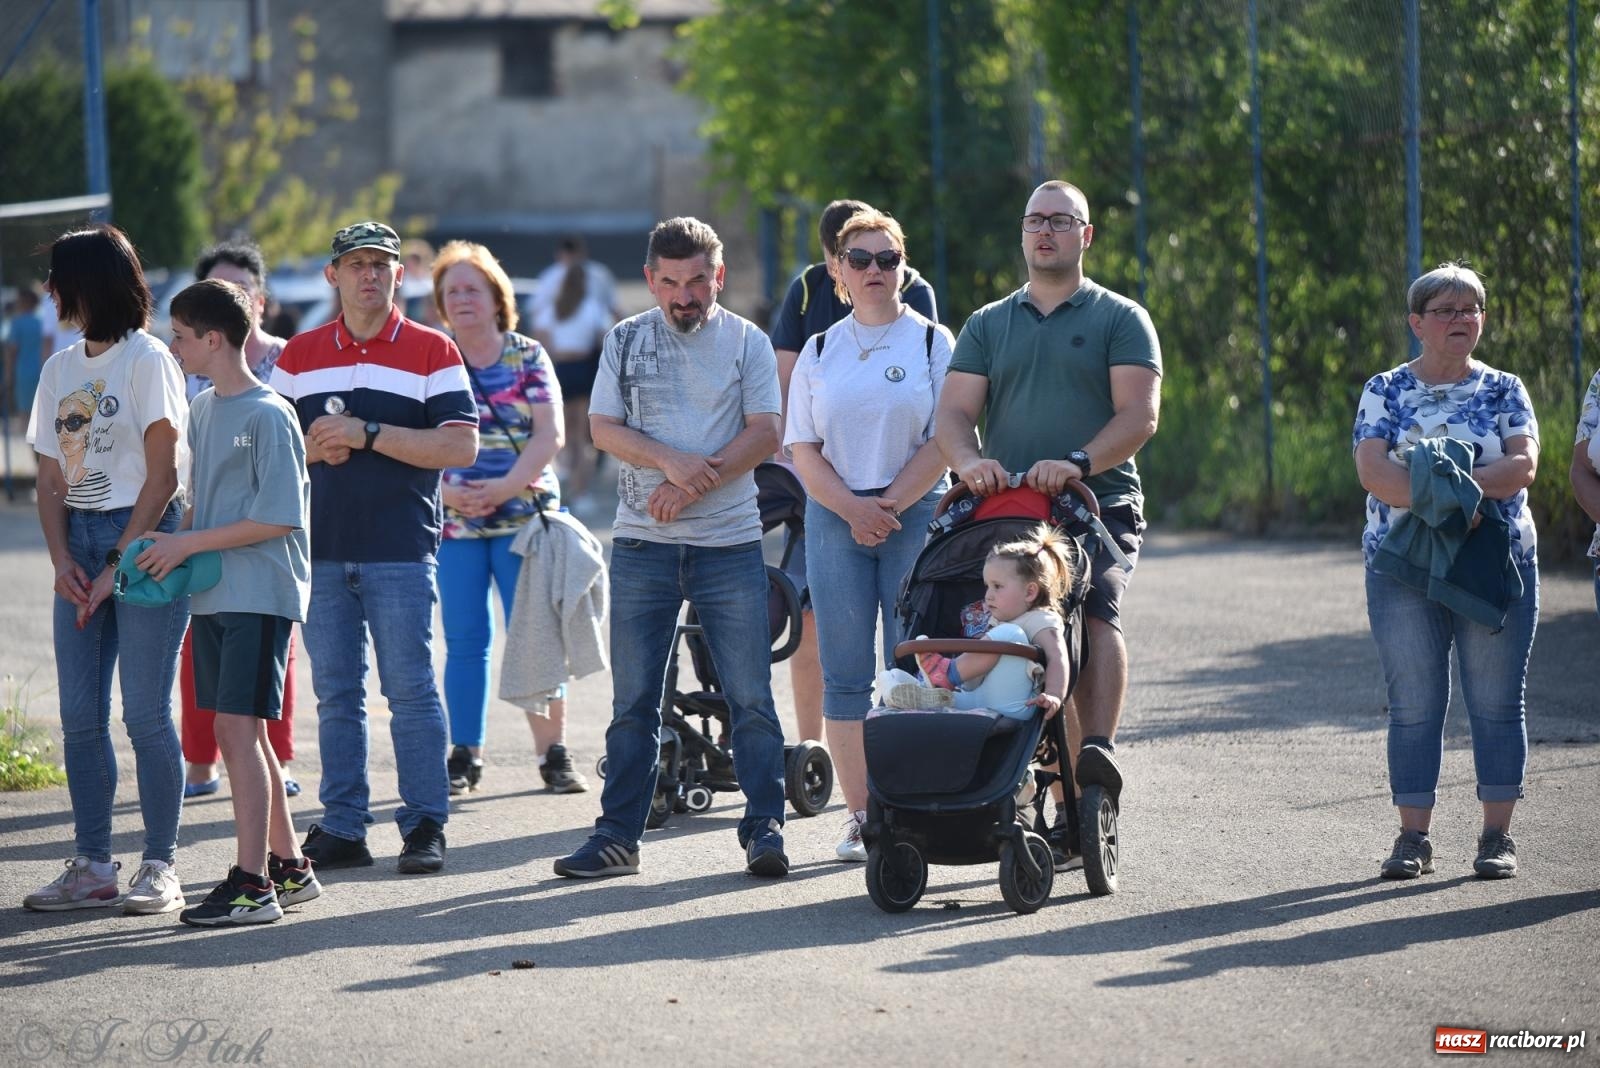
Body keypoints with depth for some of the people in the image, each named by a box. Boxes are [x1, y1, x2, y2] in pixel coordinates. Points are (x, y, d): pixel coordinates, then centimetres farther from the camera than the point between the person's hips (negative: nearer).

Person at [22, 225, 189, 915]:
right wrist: (62, 560, -2)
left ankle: (160, 867, -1)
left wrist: (116, 565, -13)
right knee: (79, 715, 3)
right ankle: (92, 866, 8)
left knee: (145, 713, -7)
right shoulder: (59, 369, 14)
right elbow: (51, 480, 14)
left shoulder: (147, 359, -6)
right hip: (81, 545, 7)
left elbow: (163, 474, -10)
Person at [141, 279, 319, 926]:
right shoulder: (202, 410, 14)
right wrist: (174, 540, 5)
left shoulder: (268, 416, -12)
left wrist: (187, 545, -15)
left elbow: (279, 518, -17)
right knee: (237, 733, 10)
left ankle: (253, 884, -14)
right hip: (212, 595, 9)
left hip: (260, 593, -9)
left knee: (239, 729, -13)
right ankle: (287, 867, 20)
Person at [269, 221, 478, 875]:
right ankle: (341, 829, 10)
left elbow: (461, 446, -8)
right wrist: (314, 448, -8)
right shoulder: (299, 355, 13)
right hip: (321, 551, 4)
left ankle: (424, 827, 1)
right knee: (335, 695, 6)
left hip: (401, 551, -4)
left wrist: (368, 434, -14)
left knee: (410, 691, -3)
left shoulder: (432, 352, 2)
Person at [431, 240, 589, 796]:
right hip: (453, 521, 1)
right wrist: (446, 492, -14)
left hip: (524, 515, -1)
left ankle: (553, 755, 1)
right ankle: (464, 757, 5)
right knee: (464, 640, 0)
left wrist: (507, 486, -16)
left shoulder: (528, 357, 5)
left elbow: (550, 434, -3)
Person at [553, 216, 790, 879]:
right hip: (642, 543, 1)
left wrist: (692, 486, -13)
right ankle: (618, 835, 8)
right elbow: (604, 427, 1)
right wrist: (670, 462, -15)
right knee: (633, 700, 4)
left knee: (750, 696, -3)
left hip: (729, 542, -1)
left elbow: (763, 433, -3)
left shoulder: (747, 342, 5)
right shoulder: (625, 340, 9)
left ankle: (764, 827, 1)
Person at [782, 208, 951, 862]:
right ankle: (860, 814, 2)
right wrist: (853, 509, -8)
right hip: (835, 518, 2)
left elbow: (944, 440, -3)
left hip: (918, 514, -2)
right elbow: (802, 448, 7)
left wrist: (890, 504, -11)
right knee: (845, 675, -1)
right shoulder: (819, 352, 11)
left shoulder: (932, 342, 4)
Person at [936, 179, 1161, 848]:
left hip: (1100, 507, -4)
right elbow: (954, 412, 7)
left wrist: (1077, 463, -22)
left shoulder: (1119, 319, 8)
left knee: (1094, 611, -28)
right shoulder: (988, 326, 19)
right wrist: (969, 460, -17)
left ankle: (1099, 750, -41)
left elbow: (1139, 415, -4)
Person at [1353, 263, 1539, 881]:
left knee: (1497, 704, -1)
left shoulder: (1504, 390, 10)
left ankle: (1497, 836, 3)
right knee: (1413, 706, 0)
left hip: (1497, 565, 0)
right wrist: (1435, 498, -20)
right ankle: (1413, 838, 5)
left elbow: (1524, 463, -4)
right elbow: (1372, 470, -6)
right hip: (1402, 568, 0)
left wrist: (1460, 482, -18)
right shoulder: (1385, 392, 8)